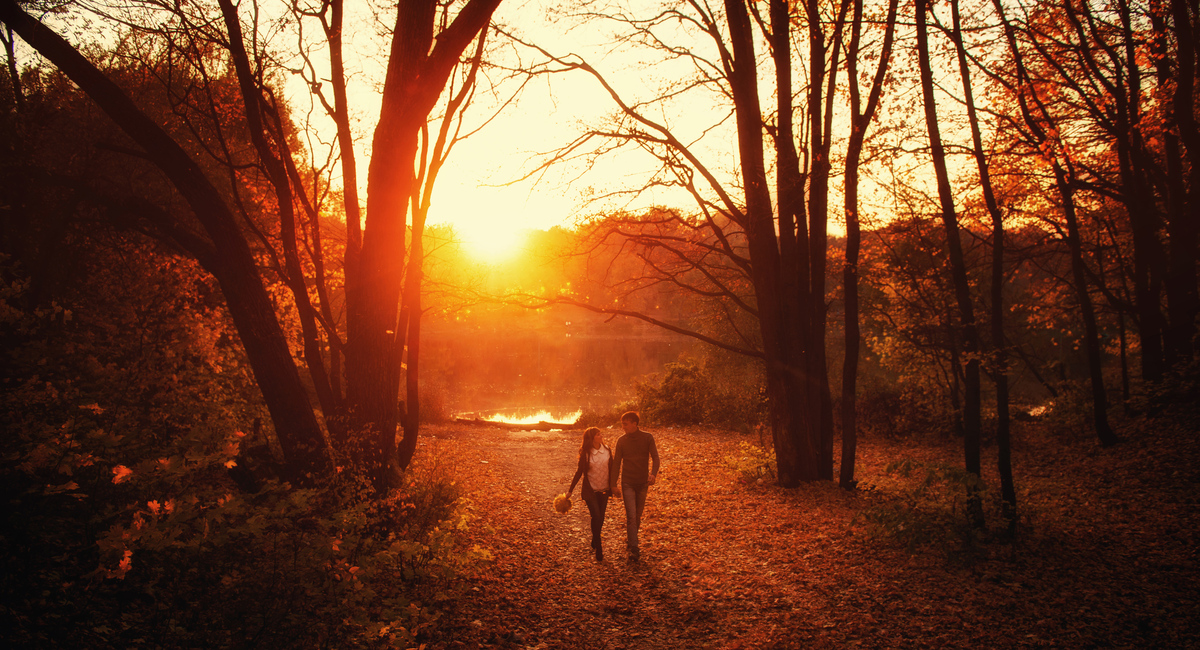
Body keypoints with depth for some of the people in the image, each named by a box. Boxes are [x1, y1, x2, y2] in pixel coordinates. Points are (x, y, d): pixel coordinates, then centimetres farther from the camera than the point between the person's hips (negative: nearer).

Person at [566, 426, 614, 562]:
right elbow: (579, 472, -1)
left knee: (600, 519, 9)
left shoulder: (607, 451, -2)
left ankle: (594, 543, 34)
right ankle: (598, 551, -4)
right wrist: (570, 490, 2)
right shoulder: (585, 453, -9)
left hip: (604, 490, 3)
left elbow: (611, 470, 8)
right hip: (590, 491, -3)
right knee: (596, 517, -13)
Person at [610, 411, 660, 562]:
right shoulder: (622, 441, -2)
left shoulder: (647, 438, -5)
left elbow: (655, 458, -8)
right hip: (627, 483, -1)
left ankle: (629, 540, 33)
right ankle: (634, 549, -8)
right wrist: (613, 483, 3)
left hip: (643, 483, 1)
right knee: (631, 516, -10)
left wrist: (653, 474, -27)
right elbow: (616, 463, 4)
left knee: (638, 516, 11)